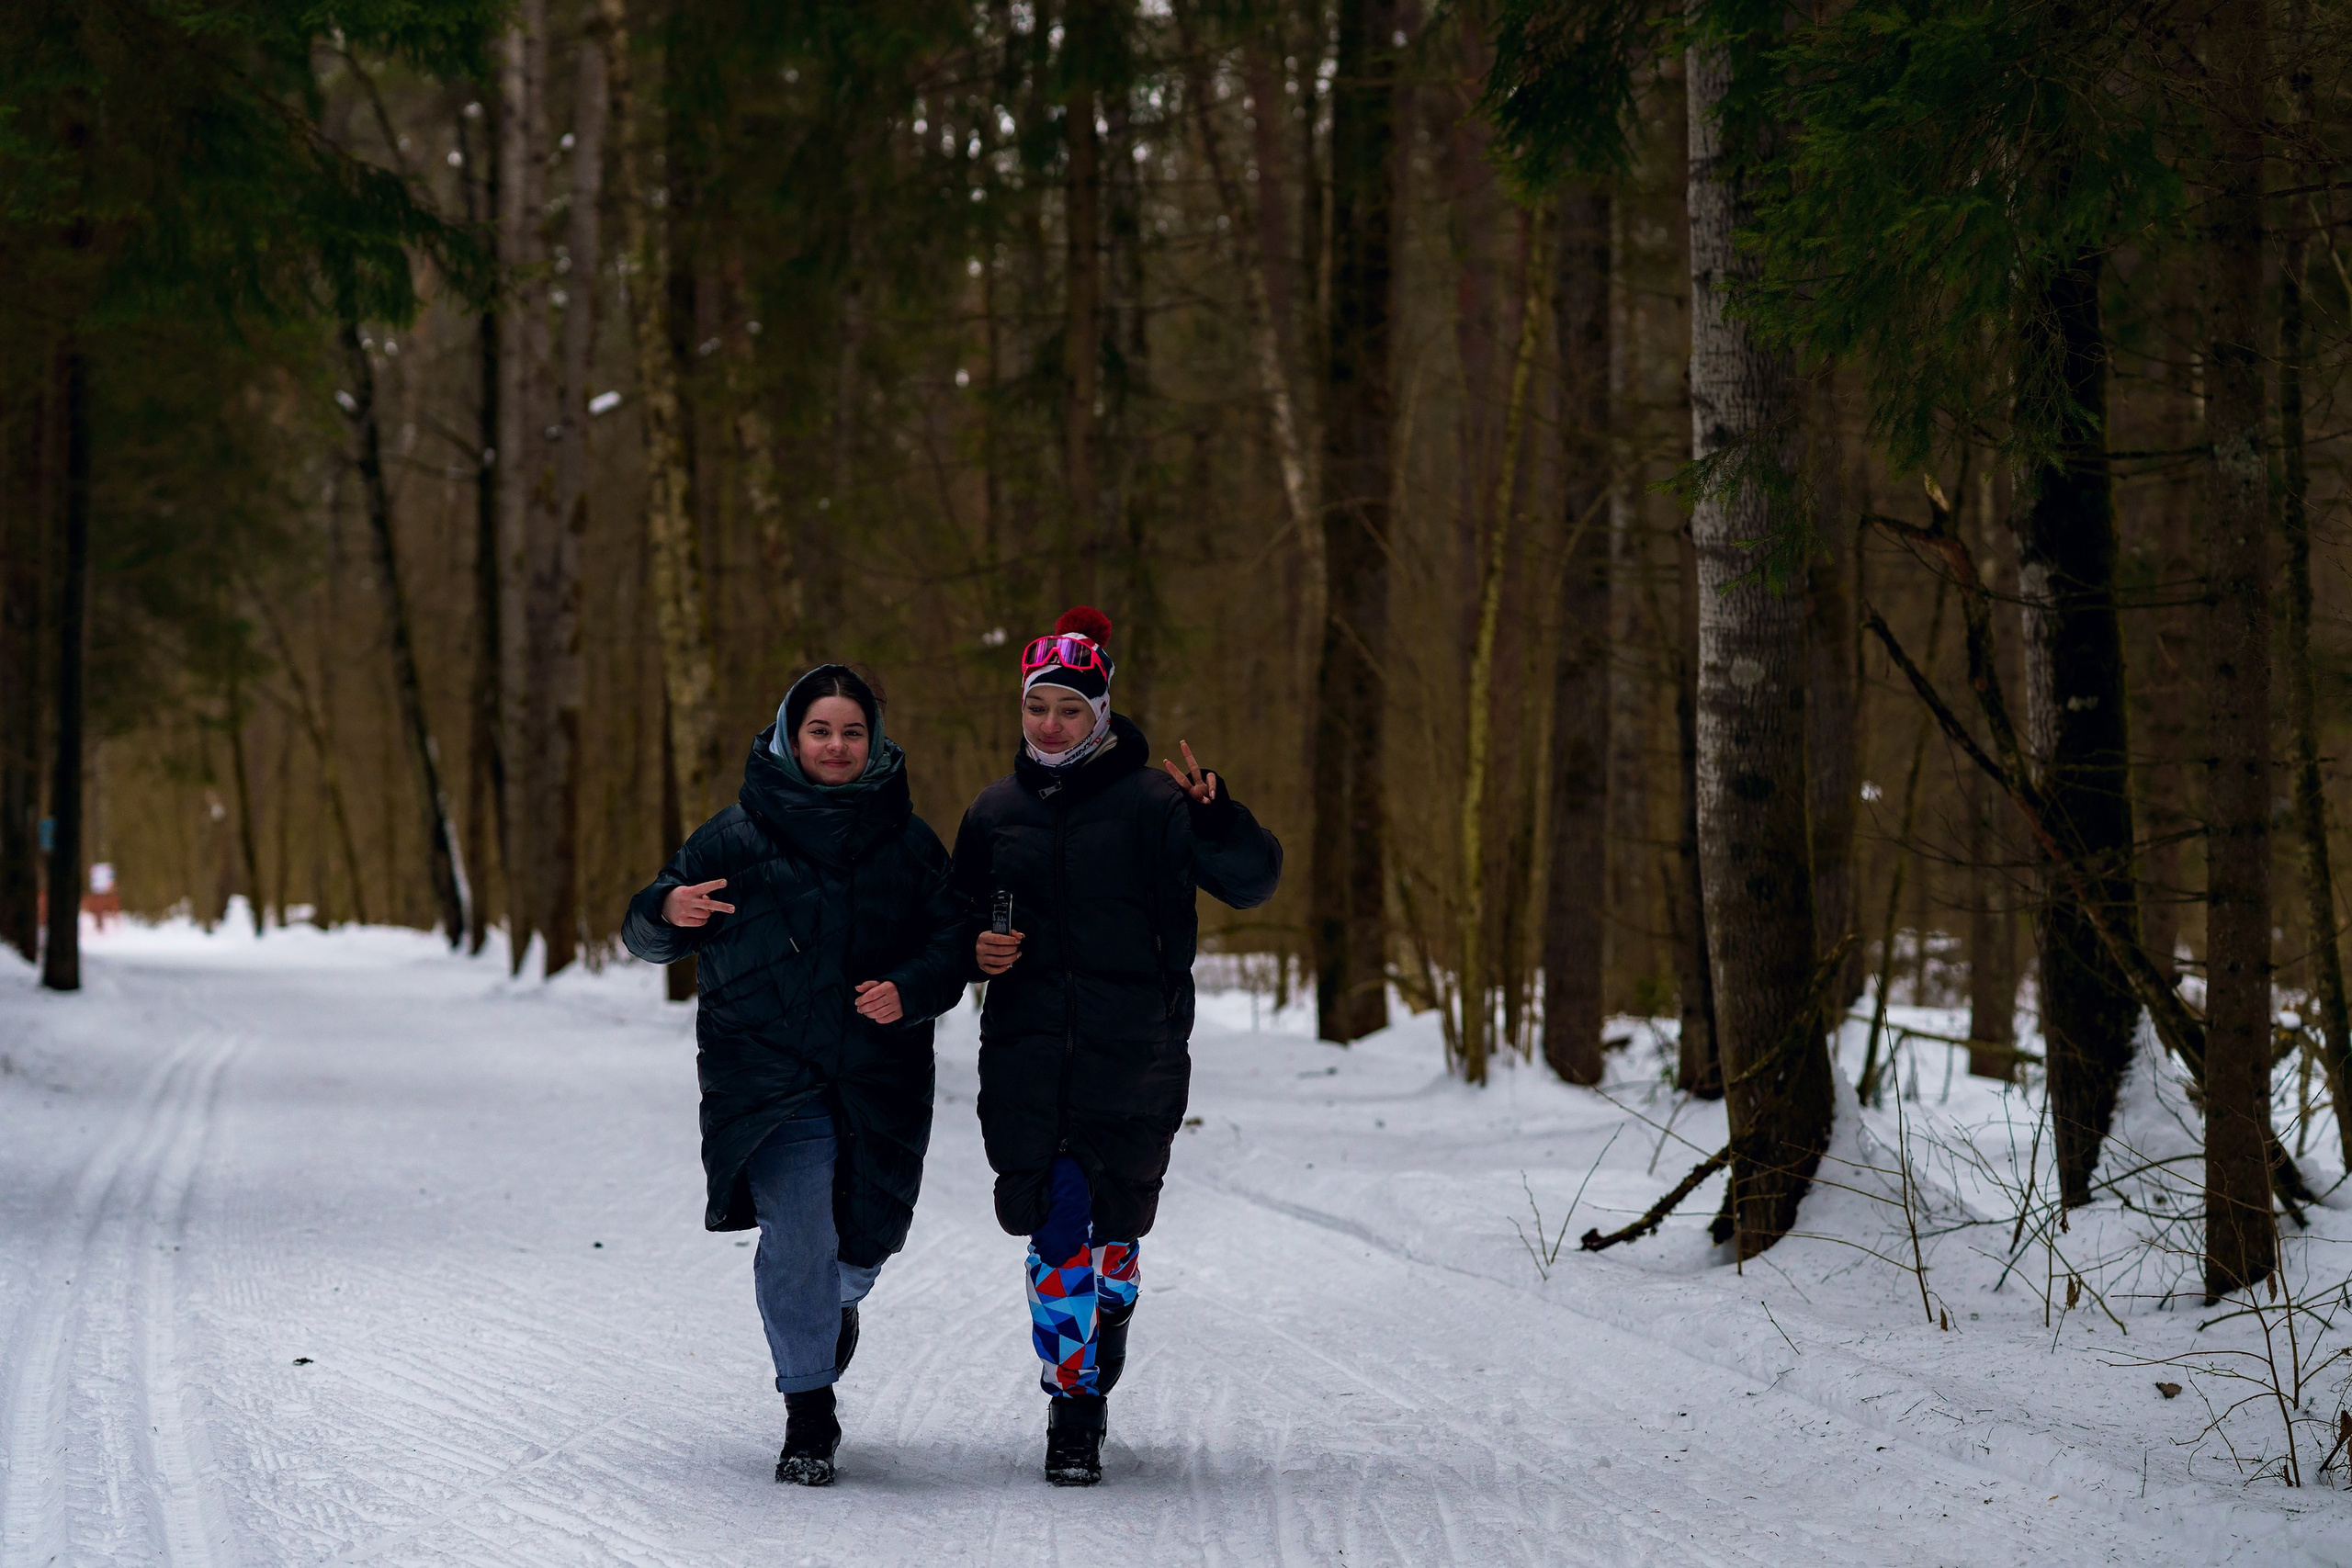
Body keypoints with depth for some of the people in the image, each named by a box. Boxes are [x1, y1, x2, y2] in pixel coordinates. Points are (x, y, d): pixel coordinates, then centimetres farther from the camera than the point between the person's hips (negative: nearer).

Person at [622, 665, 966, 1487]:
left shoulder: (907, 842, 8)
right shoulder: (737, 836, 2)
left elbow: (952, 944, 9)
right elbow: (648, 936, 4)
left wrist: (909, 991, -13)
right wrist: (669, 912, -20)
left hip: (880, 1078, 2)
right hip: (768, 1073, -2)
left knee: (866, 1239, 8)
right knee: (798, 1230, -16)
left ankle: (836, 1304, 47)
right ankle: (808, 1419, -5)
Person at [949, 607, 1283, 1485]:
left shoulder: (1150, 804, -3)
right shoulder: (997, 812, 10)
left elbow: (1252, 883, -11)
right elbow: (960, 915, 25)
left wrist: (1215, 817, -30)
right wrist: (972, 949, 2)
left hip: (1133, 1057, -2)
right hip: (1027, 1053, 2)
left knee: (1113, 1227, 6)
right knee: (1055, 1223, -9)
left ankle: (1094, 1372, 28)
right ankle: (1073, 1413, -2)